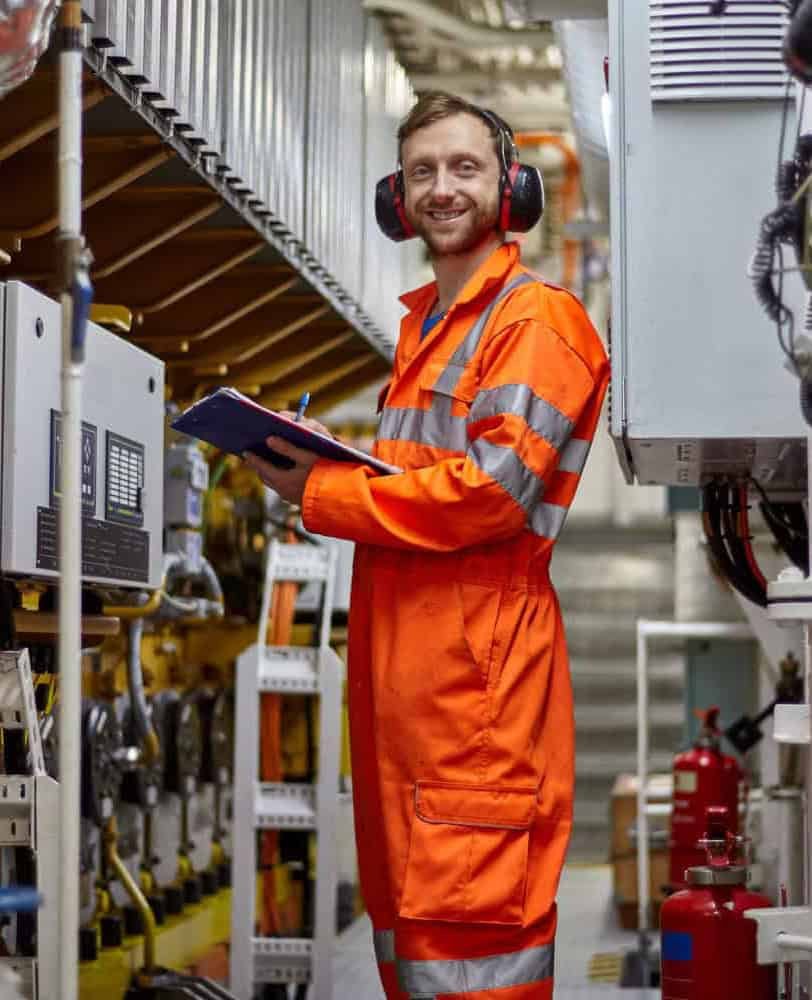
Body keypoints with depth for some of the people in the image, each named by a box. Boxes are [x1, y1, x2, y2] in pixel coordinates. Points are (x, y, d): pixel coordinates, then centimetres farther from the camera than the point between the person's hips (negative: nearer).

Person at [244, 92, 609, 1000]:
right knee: (404, 918, 13)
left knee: (468, 925, -8)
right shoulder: (421, 326, 22)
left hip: (480, 661, -9)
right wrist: (323, 460, 6)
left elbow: (489, 492, -17)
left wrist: (319, 494, -11)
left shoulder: (537, 320, -7)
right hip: (398, 655, 9)